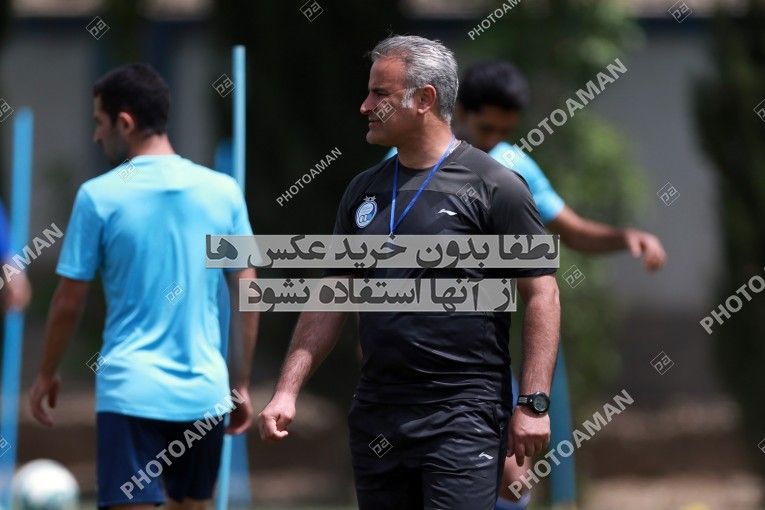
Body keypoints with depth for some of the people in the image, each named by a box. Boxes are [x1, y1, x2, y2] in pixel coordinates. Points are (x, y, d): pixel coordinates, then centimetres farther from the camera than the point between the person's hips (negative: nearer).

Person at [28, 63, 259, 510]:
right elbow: (247, 297, 7)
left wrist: (47, 375, 13)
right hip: (204, 392, 4)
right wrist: (242, 385, 16)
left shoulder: (98, 196, -6)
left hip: (130, 390, -4)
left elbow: (69, 303, -2)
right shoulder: (223, 191, 3)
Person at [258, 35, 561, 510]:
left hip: (463, 416, -6)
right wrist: (287, 391, 7)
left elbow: (541, 294, -7)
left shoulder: (492, 186, -5)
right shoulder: (364, 191, 13)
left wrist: (534, 404, -14)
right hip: (376, 413, 6)